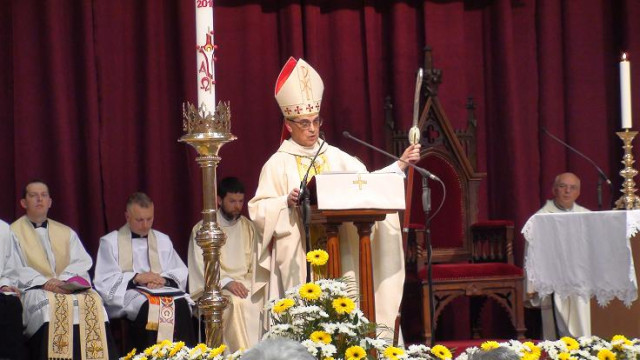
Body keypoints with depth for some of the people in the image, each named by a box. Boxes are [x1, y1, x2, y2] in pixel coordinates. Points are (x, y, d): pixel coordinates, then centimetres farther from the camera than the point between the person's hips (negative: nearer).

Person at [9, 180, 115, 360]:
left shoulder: (66, 232, 24)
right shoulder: (13, 233, 13)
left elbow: (82, 262, 9)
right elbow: (14, 270, -1)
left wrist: (63, 279, -13)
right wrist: (44, 282, -18)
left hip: (69, 288, 3)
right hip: (33, 289, -3)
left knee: (93, 300, -29)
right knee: (52, 304, -37)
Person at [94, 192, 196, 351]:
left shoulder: (163, 240, 21)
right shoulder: (110, 242, 9)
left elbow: (180, 272, 15)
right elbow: (104, 281, -1)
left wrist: (165, 280, -8)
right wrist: (136, 278, -12)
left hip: (162, 290, 3)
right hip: (126, 295, -3)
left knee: (181, 304, -31)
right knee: (149, 306, -37)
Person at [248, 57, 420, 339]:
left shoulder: (335, 157, 12)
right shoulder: (278, 163, 0)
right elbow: (258, 209, -4)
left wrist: (400, 164, -1)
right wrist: (287, 202, -20)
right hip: (299, 255, -4)